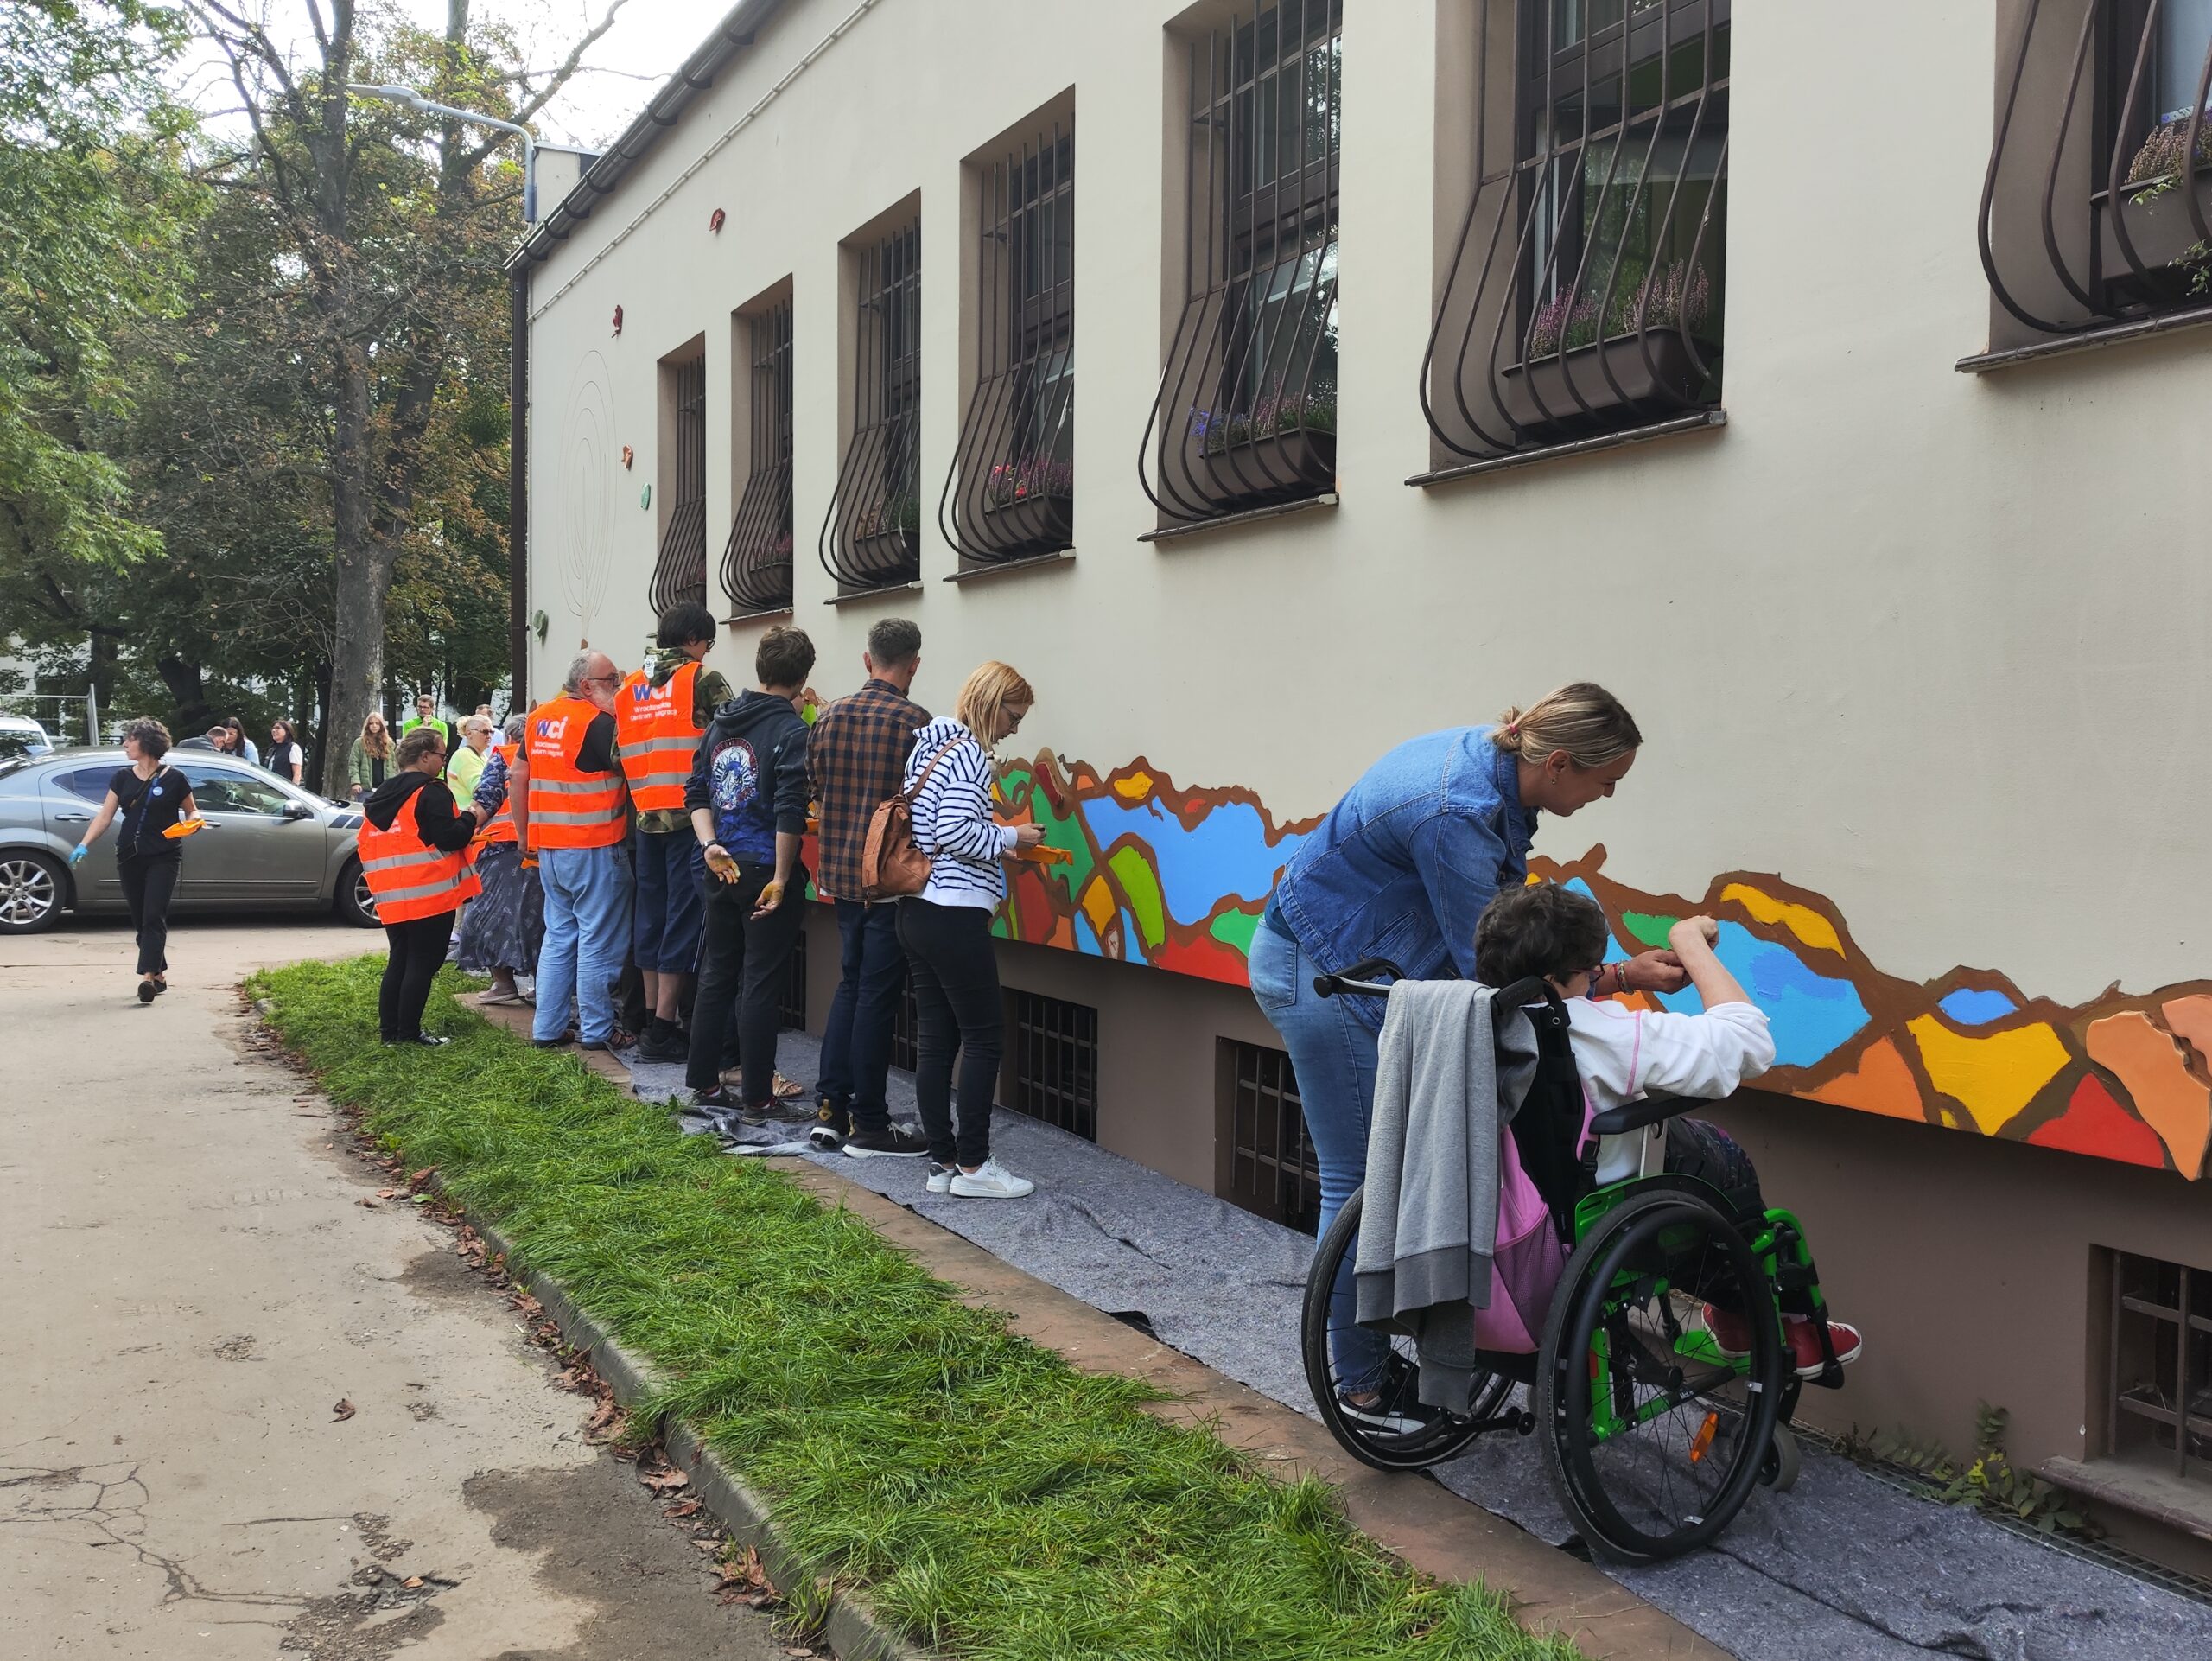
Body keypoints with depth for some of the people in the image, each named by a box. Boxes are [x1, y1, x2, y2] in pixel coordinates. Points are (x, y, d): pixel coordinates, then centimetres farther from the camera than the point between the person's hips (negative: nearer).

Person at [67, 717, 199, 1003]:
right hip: (129, 857, 4)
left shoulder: (173, 779, -3)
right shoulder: (122, 778, 8)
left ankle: (148, 976, -23)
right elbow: (104, 816, 5)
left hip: (164, 857, -4)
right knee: (140, 920, 7)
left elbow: (192, 810, 8)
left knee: (154, 917, -14)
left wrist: (193, 820, -16)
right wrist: (84, 845, -6)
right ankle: (160, 975, 18)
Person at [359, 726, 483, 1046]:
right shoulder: (432, 792, -12)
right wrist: (471, 819, -3)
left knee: (398, 960, 15)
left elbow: (369, 846, 19)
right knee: (423, 963, -2)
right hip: (431, 895, -8)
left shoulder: (380, 795, 15)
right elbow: (448, 838, -18)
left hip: (392, 897, 8)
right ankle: (409, 1032, -1)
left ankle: (388, 1028, 17)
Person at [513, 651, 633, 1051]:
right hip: (594, 848, -8)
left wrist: (524, 834, 19)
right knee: (599, 940, 0)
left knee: (558, 937, 14)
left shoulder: (539, 717, 10)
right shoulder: (597, 720, -14)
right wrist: (614, 710, -6)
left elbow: (518, 776, 14)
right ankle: (597, 1030, 5)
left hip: (549, 848, 8)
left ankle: (546, 1029, 16)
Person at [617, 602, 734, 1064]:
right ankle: (664, 1029, -2)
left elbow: (621, 751, 13)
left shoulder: (629, 688, 14)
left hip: (646, 817, 6)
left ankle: (652, 1019, 19)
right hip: (690, 816, -6)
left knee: (651, 914, 12)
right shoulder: (704, 680, -5)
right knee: (683, 917, -2)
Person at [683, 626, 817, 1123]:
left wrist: (710, 845, 2)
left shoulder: (721, 722, 10)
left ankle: (705, 1086, 22)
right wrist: (781, 879, -15)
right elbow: (789, 811, -20)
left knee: (716, 977, 15)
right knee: (761, 987, -1)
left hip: (723, 870, 7)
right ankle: (757, 1100, 5)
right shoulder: (793, 731, -13)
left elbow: (696, 791, 10)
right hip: (765, 870, -7)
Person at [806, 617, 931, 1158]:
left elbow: (815, 794, 11)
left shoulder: (829, 717, 5)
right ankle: (868, 1125, 7)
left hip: (841, 875, 6)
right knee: (878, 996, 0)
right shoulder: (916, 722, -13)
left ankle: (829, 1110, 18)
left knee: (850, 985, 18)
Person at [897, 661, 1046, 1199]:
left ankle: (942, 1162, 14)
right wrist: (1011, 837, -7)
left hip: (916, 911, 9)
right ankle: (973, 1165, 3)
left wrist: (997, 840, 18)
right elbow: (956, 832, -21)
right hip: (955, 918, -9)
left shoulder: (927, 747, 16)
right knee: (984, 1036, 0)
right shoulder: (968, 753, -12)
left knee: (935, 1037, 10)